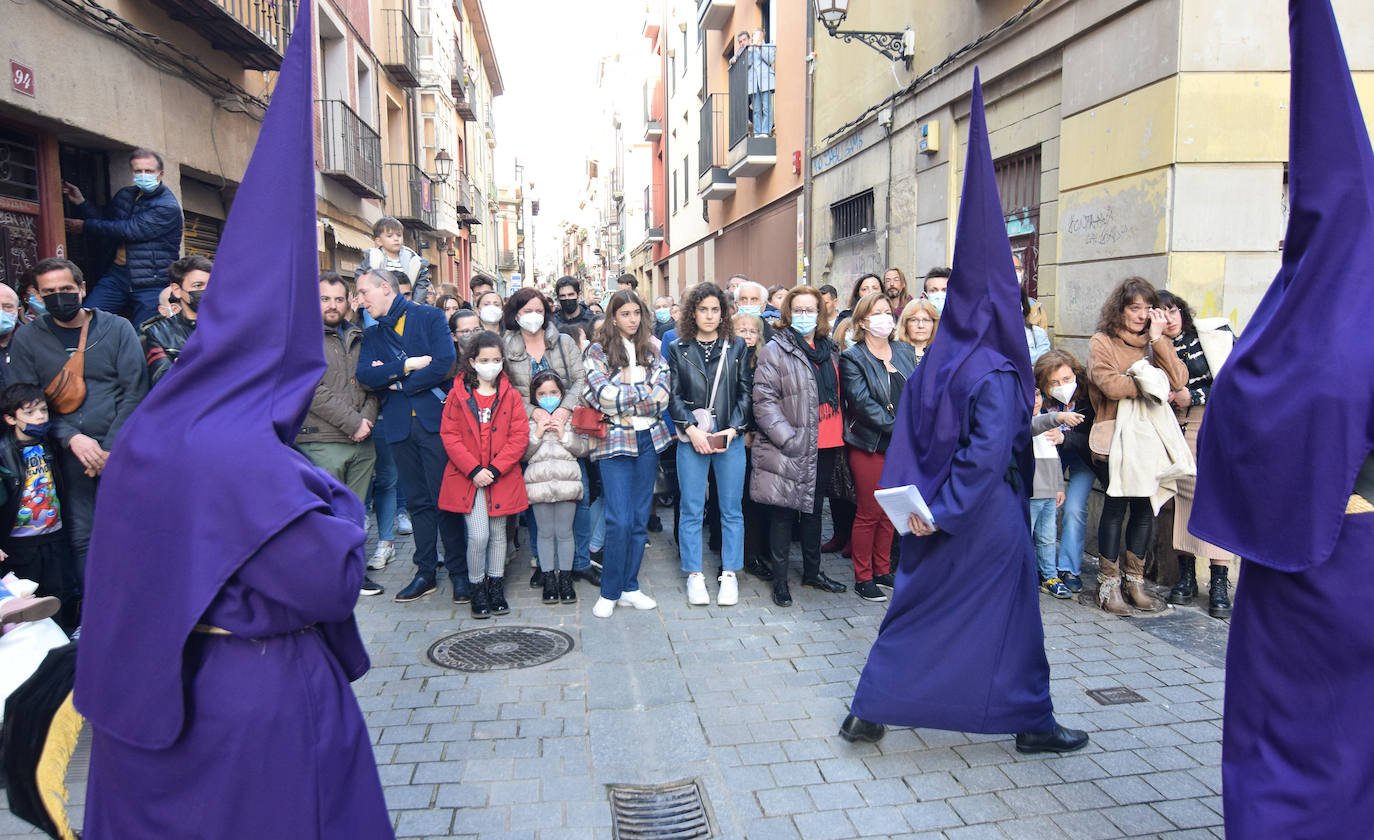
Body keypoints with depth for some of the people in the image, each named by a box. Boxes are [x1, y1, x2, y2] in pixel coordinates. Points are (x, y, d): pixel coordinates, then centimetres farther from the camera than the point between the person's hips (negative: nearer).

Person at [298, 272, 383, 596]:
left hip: (362, 441, 5)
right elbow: (312, 390, -13)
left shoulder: (358, 337, 15)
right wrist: (353, 423, -14)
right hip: (321, 441, -5)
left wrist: (368, 418, -4)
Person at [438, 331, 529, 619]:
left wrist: (495, 469, -13)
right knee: (478, 535, -9)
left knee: (498, 533, 11)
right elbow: (449, 435, -4)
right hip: (467, 476, -1)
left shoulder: (510, 395, 2)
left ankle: (496, 588, 25)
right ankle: (477, 590, 10)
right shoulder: (458, 394, 0)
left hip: (502, 477, 2)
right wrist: (473, 470, -14)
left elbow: (520, 436, -3)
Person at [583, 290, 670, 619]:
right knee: (620, 520, -9)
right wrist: (644, 391, -7)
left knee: (640, 518, 7)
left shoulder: (652, 351, 12)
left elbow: (661, 397, -1)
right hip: (615, 441, -4)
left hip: (649, 440, 4)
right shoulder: (598, 352, 2)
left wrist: (622, 398, -10)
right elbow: (605, 395, -13)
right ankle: (609, 592, 6)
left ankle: (629, 587, 18)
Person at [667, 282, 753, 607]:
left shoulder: (737, 347, 8)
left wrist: (733, 429, -9)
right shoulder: (678, 348, 7)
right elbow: (674, 395, 3)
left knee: (732, 509, 4)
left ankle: (729, 575, 15)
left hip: (731, 438, 0)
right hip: (691, 438, 0)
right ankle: (694, 576, 14)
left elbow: (746, 393, 4)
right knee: (692, 509, 3)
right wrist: (691, 429, -11)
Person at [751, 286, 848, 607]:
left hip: (826, 447, 6)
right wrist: (788, 437, -21)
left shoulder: (829, 349, 12)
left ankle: (812, 572, 30)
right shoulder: (775, 350, -8)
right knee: (785, 510, 2)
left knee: (814, 508, 17)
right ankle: (780, 579, 13)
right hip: (792, 448, -6)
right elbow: (764, 400, -15)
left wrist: (841, 432, 15)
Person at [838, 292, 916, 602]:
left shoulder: (905, 352, 12)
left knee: (890, 512, 12)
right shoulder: (852, 358, -6)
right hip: (870, 445, -5)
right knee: (869, 513, 0)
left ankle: (883, 571, 25)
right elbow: (863, 402, -15)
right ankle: (863, 578, 11)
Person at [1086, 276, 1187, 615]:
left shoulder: (1155, 343, 14)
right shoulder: (1101, 343, 1)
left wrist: (1158, 338, -6)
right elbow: (1111, 385, -15)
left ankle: (1135, 581, 19)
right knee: (1115, 507, -3)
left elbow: (1178, 380, -3)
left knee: (1144, 508, 5)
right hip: (1113, 438, -4)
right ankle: (1109, 584, 8)